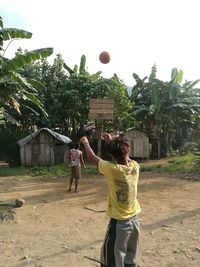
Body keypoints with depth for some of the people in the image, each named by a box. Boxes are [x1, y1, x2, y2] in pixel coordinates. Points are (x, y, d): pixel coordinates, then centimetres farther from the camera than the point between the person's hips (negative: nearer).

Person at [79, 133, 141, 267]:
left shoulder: (112, 169, -23)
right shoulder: (135, 166, -10)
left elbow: (93, 157, -7)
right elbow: (125, 156, 13)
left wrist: (85, 142, 10)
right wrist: (113, 141, 18)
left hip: (119, 223, -6)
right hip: (134, 220, 6)